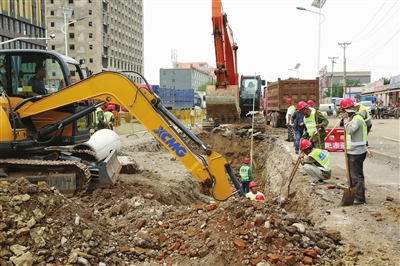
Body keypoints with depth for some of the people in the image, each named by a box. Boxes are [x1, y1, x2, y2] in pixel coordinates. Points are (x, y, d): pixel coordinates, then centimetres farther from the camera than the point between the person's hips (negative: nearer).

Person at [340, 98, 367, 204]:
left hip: (357, 152, -11)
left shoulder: (357, 119, -17)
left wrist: (345, 119, -21)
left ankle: (360, 198, 1)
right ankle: (353, 194, 31)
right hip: (352, 151, 11)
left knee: (357, 175, -6)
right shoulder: (352, 118, 13)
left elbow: (350, 130, -30)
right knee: (352, 174, 19)